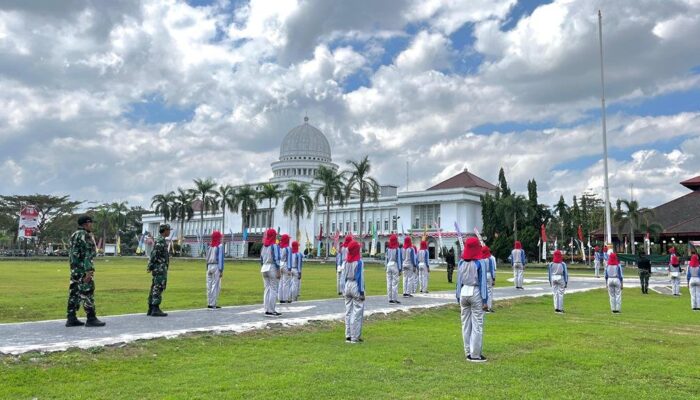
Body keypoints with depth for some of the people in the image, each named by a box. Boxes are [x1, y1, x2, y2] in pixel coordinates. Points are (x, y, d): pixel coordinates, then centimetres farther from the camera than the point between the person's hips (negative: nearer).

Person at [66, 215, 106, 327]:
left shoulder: (74, 235, 17)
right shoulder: (85, 235, -13)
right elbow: (87, 254, -20)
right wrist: (89, 270, -24)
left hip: (74, 269, 9)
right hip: (83, 268, -9)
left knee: (74, 292, 10)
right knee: (87, 292, -6)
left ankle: (71, 318, 13)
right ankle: (91, 318, -3)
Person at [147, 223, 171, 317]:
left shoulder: (160, 240, 18)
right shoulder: (160, 241, -14)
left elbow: (153, 254, 20)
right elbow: (154, 254, -19)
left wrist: (150, 267, 17)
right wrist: (150, 267, -16)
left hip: (157, 269, 10)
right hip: (160, 268, -10)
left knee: (154, 288, 10)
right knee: (158, 288, -9)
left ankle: (151, 309, 12)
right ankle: (155, 309, -10)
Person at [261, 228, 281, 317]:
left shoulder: (263, 246, 10)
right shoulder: (275, 246, -12)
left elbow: (261, 260, 14)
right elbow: (276, 259, -16)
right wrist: (278, 272, -14)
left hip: (264, 269, 7)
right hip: (273, 269, -7)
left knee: (267, 289, 10)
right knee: (274, 290, -3)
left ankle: (267, 310, 12)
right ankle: (271, 311, -4)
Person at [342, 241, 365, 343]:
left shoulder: (346, 262, 4)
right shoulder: (359, 262, -13)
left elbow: (343, 276, 9)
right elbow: (360, 277, -12)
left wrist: (344, 290, 17)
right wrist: (362, 292, -8)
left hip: (347, 286, 6)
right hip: (356, 286, -6)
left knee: (348, 311, 12)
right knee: (357, 312, -1)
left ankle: (348, 336, 16)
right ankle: (355, 337, 0)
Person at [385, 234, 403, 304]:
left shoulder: (388, 249, 2)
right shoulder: (397, 249, -10)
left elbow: (386, 258, 7)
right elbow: (399, 259, -8)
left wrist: (386, 266, 15)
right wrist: (400, 269, -3)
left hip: (388, 266, 5)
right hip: (395, 266, -4)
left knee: (389, 282, 8)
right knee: (395, 283, -1)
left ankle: (390, 299, 11)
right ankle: (395, 299, 0)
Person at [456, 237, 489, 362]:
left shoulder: (461, 262, 3)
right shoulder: (479, 263, -10)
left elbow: (459, 281, 7)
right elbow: (482, 282, -8)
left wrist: (458, 298, 15)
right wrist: (485, 300, -4)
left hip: (464, 293, 5)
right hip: (476, 293, -5)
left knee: (466, 323, 11)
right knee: (477, 324, 1)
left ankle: (468, 353, 18)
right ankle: (475, 354, 4)